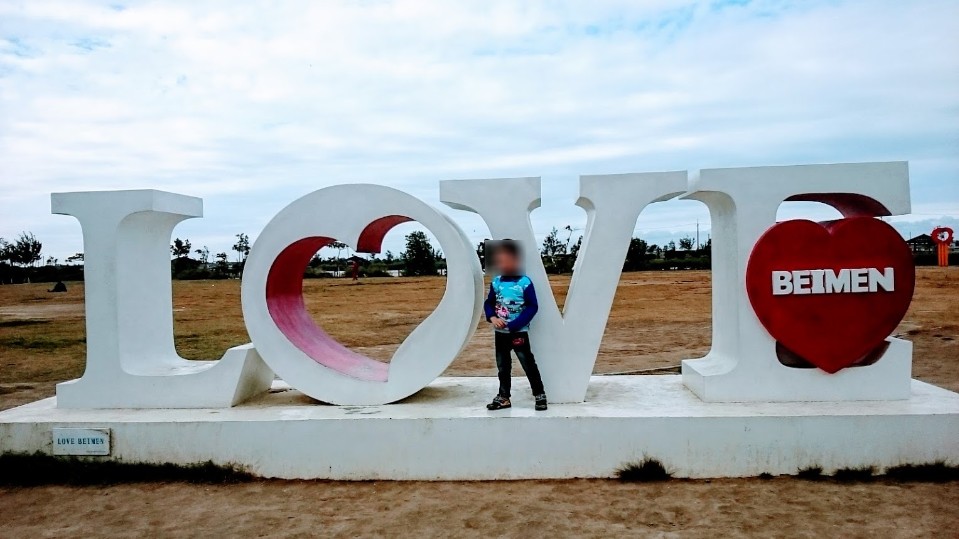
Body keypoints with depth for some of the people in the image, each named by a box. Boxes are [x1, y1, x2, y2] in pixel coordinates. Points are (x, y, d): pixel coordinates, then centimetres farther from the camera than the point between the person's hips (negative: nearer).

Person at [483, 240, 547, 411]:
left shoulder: (525, 282, -13)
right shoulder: (496, 282, 1)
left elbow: (532, 307, -14)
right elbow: (489, 303, 9)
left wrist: (513, 325, -20)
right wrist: (492, 317, -12)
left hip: (519, 332, -5)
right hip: (500, 332, 5)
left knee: (528, 364, 0)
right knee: (502, 366, 15)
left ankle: (540, 395, 13)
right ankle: (503, 397, 26)